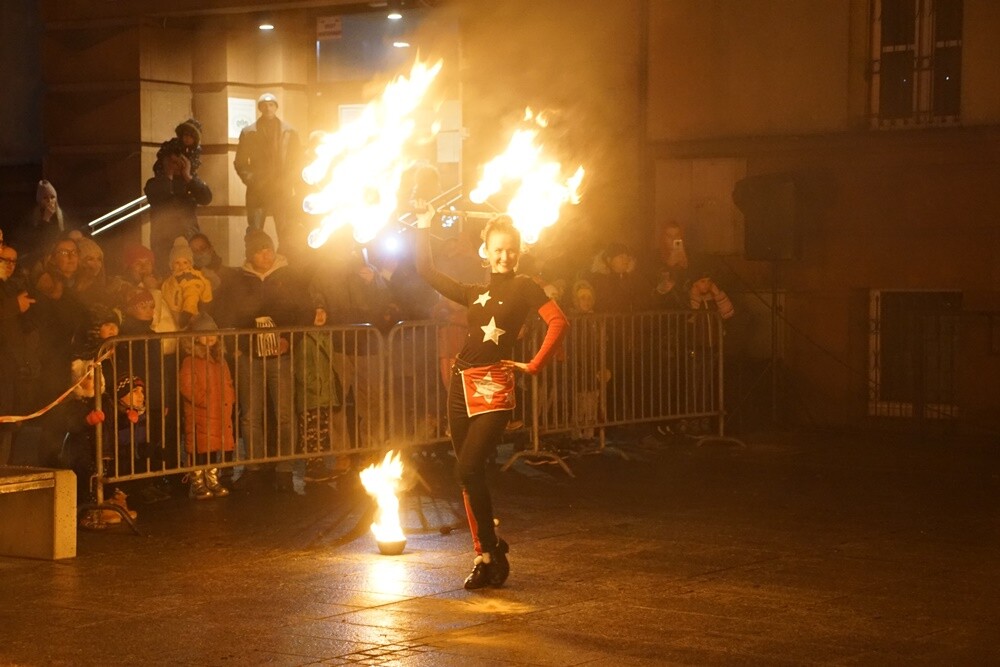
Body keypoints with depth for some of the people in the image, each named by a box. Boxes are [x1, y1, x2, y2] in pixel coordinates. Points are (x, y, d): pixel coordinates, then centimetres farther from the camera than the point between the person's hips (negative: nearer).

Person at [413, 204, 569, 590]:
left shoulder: (523, 287, 1)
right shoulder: (476, 293, 18)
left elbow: (558, 322, -13)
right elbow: (427, 272, 20)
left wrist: (534, 366, -13)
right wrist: (424, 229, 15)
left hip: (494, 386, -7)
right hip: (463, 384, 7)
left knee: (469, 469, -16)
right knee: (468, 474, 7)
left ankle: (490, 553, -4)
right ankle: (486, 554, 15)